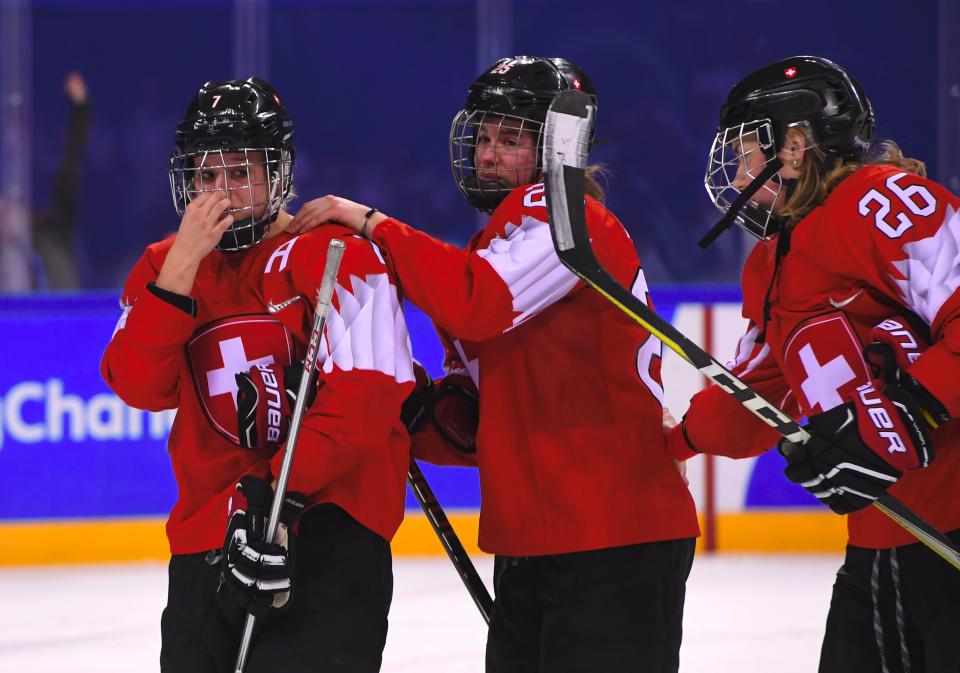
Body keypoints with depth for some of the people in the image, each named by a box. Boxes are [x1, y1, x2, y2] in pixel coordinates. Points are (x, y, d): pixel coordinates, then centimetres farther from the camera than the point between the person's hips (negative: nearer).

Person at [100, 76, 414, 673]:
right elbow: (140, 386, -4)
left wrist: (278, 495, -21)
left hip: (329, 527, -6)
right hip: (207, 531, 6)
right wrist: (183, 263, -13)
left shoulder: (338, 256, -5)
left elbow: (364, 395, -15)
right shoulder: (166, 265, 12)